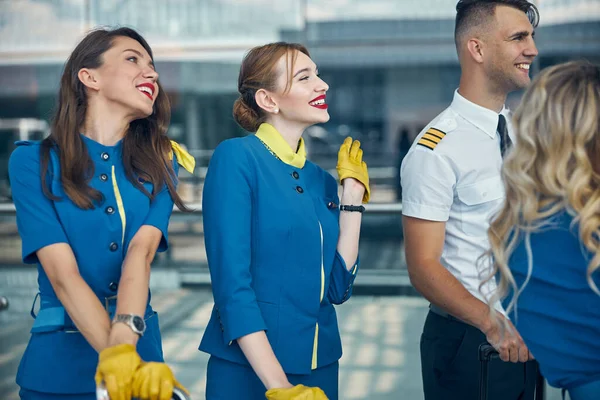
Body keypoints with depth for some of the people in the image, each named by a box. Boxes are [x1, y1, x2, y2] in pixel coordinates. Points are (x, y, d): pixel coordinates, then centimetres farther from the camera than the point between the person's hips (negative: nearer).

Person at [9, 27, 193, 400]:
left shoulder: (159, 161, 3)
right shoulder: (33, 161, -5)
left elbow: (140, 252, -14)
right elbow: (62, 272, -16)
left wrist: (124, 347, -30)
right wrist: (114, 357, -29)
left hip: (140, 349, 3)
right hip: (61, 359, -2)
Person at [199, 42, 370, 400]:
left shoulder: (323, 181, 7)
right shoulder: (236, 157, -12)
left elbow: (338, 287, 2)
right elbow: (232, 286, -17)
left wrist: (353, 195, 1)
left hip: (320, 368, 7)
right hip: (250, 371, -6)